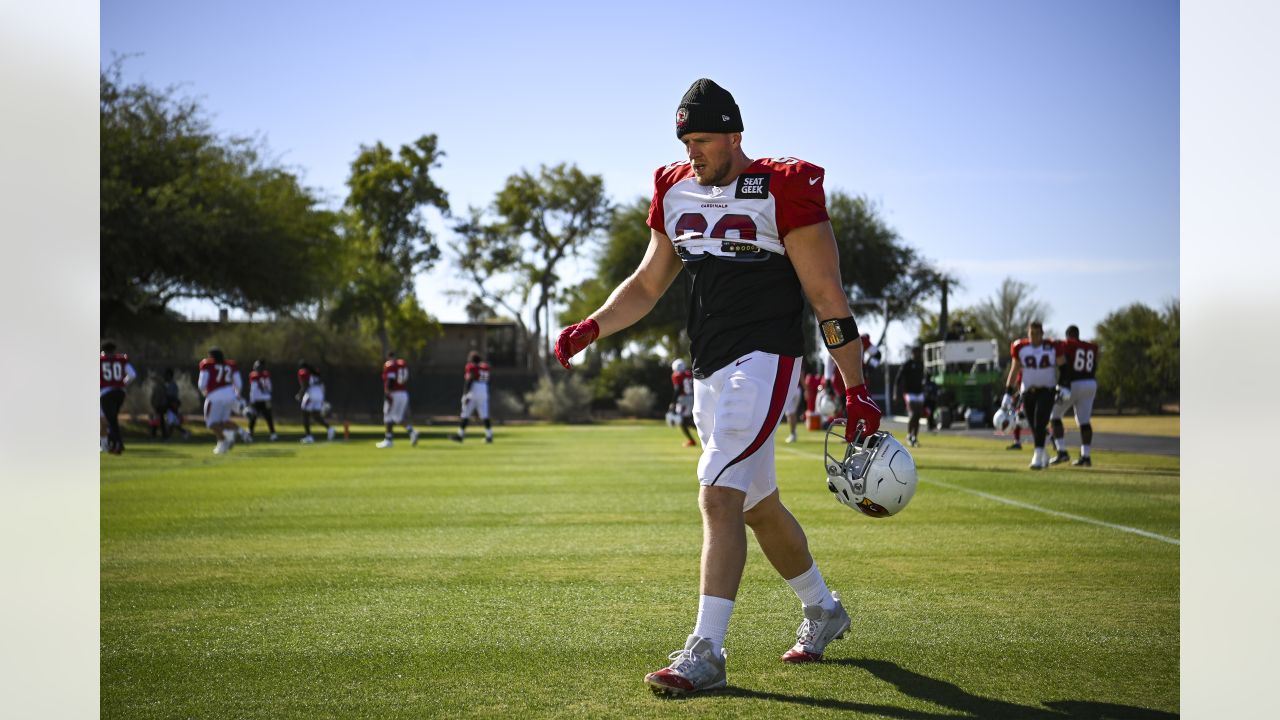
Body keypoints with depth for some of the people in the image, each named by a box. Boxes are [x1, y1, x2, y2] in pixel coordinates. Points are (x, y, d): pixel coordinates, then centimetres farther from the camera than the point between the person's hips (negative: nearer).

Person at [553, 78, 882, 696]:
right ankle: (823, 610, 38)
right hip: (709, 370, 8)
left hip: (763, 362, -8)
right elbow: (647, 285, 19)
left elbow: (827, 297, -9)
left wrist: (857, 391, -10)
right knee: (757, 505, 17)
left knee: (719, 495, -17)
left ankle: (705, 653, -14)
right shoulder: (676, 192, 10)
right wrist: (590, 327, 2)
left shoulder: (782, 191, -10)